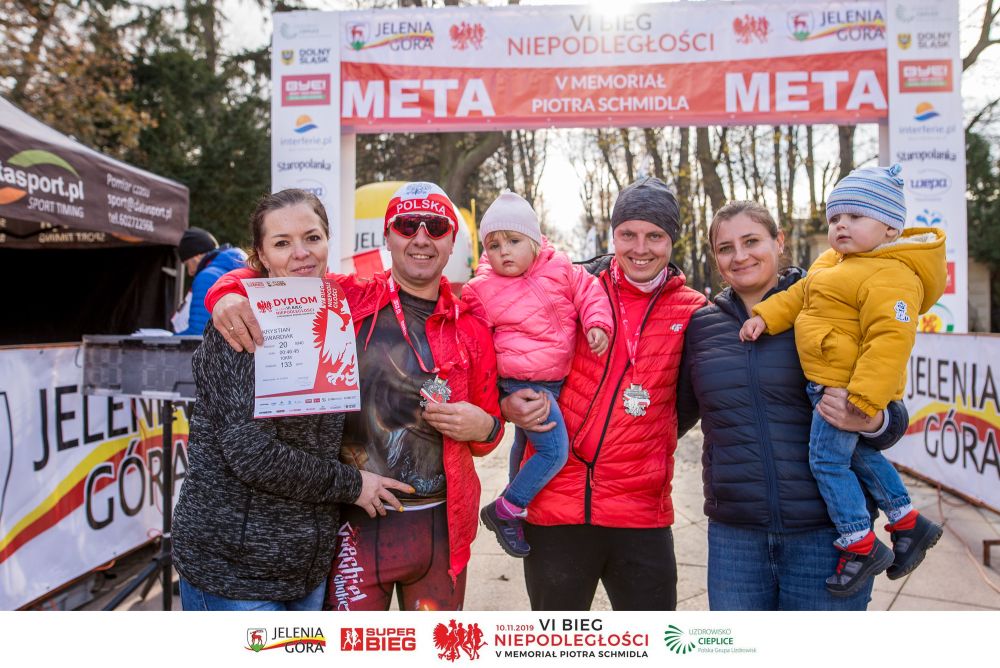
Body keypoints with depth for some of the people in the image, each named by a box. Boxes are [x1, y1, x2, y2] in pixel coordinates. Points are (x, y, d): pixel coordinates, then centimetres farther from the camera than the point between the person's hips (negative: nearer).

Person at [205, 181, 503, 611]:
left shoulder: (472, 331, 5)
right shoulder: (347, 299, -2)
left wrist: (482, 426, -8)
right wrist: (228, 292, -17)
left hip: (442, 528, 3)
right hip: (357, 528, -3)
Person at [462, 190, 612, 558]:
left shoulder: (559, 268, -4)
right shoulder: (482, 291, -11)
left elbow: (588, 291, 3)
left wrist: (597, 323, -11)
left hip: (555, 381, 6)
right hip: (522, 384, -6)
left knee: (525, 444, 26)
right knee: (554, 449, -16)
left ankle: (516, 502, 50)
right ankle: (503, 511, -1)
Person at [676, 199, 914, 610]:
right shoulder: (701, 326, 5)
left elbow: (894, 418, 2)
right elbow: (678, 413, 18)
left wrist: (872, 421, -19)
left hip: (826, 532, -2)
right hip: (734, 535, 3)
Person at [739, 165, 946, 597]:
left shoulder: (891, 277, -18)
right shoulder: (836, 262, 14)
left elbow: (889, 341, -25)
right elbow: (800, 295, 21)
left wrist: (861, 398, -29)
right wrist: (765, 316, 6)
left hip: (847, 384, -10)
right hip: (831, 383, 10)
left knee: (827, 460, -4)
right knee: (858, 454, 20)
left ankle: (861, 546, 8)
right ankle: (908, 523, 34)